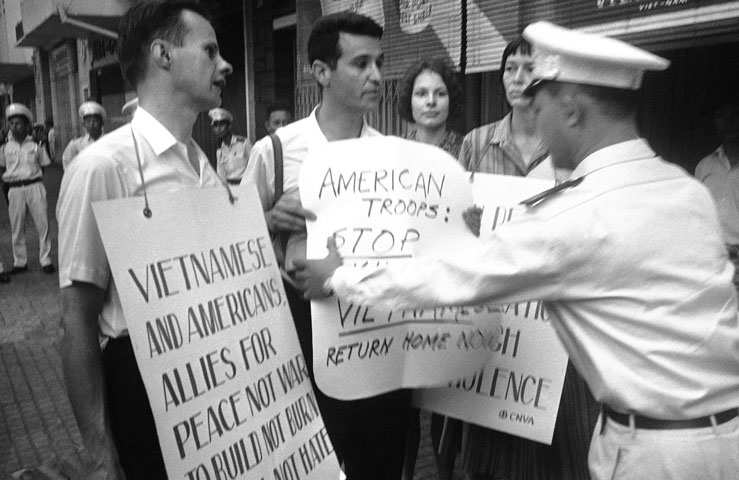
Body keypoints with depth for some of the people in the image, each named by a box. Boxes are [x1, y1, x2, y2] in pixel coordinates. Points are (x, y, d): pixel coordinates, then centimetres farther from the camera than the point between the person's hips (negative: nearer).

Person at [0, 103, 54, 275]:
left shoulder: (35, 146, 4)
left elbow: (43, 166, 9)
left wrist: (35, 179, -1)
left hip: (34, 186, -1)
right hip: (15, 189, 2)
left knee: (42, 223, -3)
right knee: (16, 227, 5)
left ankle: (45, 260, 4)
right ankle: (20, 262, 15)